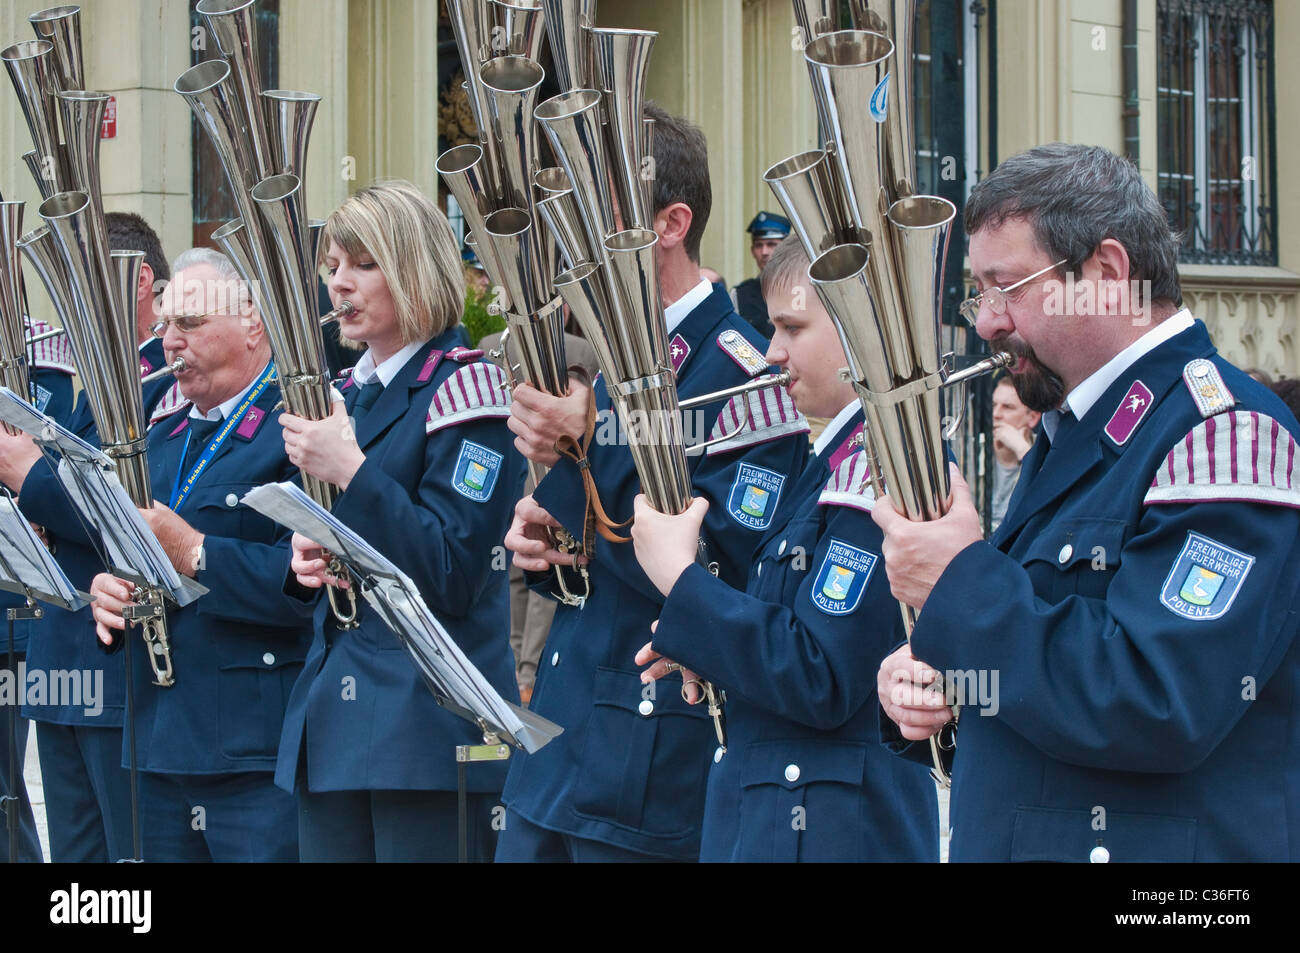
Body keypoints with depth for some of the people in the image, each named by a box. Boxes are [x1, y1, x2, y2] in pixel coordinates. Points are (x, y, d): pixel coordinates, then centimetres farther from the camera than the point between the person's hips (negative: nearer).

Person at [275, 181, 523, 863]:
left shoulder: (463, 386, -8)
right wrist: (306, 551, 1)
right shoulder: (345, 393, 16)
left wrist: (351, 471, -20)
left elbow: (453, 574, -15)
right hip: (331, 718, 8)